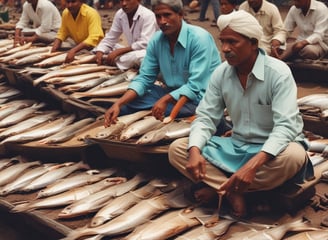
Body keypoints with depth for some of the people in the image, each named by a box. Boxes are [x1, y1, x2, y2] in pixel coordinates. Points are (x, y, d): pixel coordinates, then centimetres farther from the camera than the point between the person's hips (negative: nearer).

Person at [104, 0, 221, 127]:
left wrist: (165, 100, -31)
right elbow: (144, 78, 0)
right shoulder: (156, 40, -1)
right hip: (171, 92, 6)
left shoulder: (200, 38, -20)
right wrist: (118, 103, -14)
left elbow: (196, 86, -23)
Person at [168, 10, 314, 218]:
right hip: (237, 146, 4)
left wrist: (253, 165, -44)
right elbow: (206, 117, -3)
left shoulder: (278, 73, -19)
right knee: (176, 149, -11)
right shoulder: (221, 73, -3)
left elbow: (285, 126, -28)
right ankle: (233, 190, -24)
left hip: (271, 150, -4)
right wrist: (195, 151, -25)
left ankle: (220, 188, -20)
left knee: (293, 157, -40)